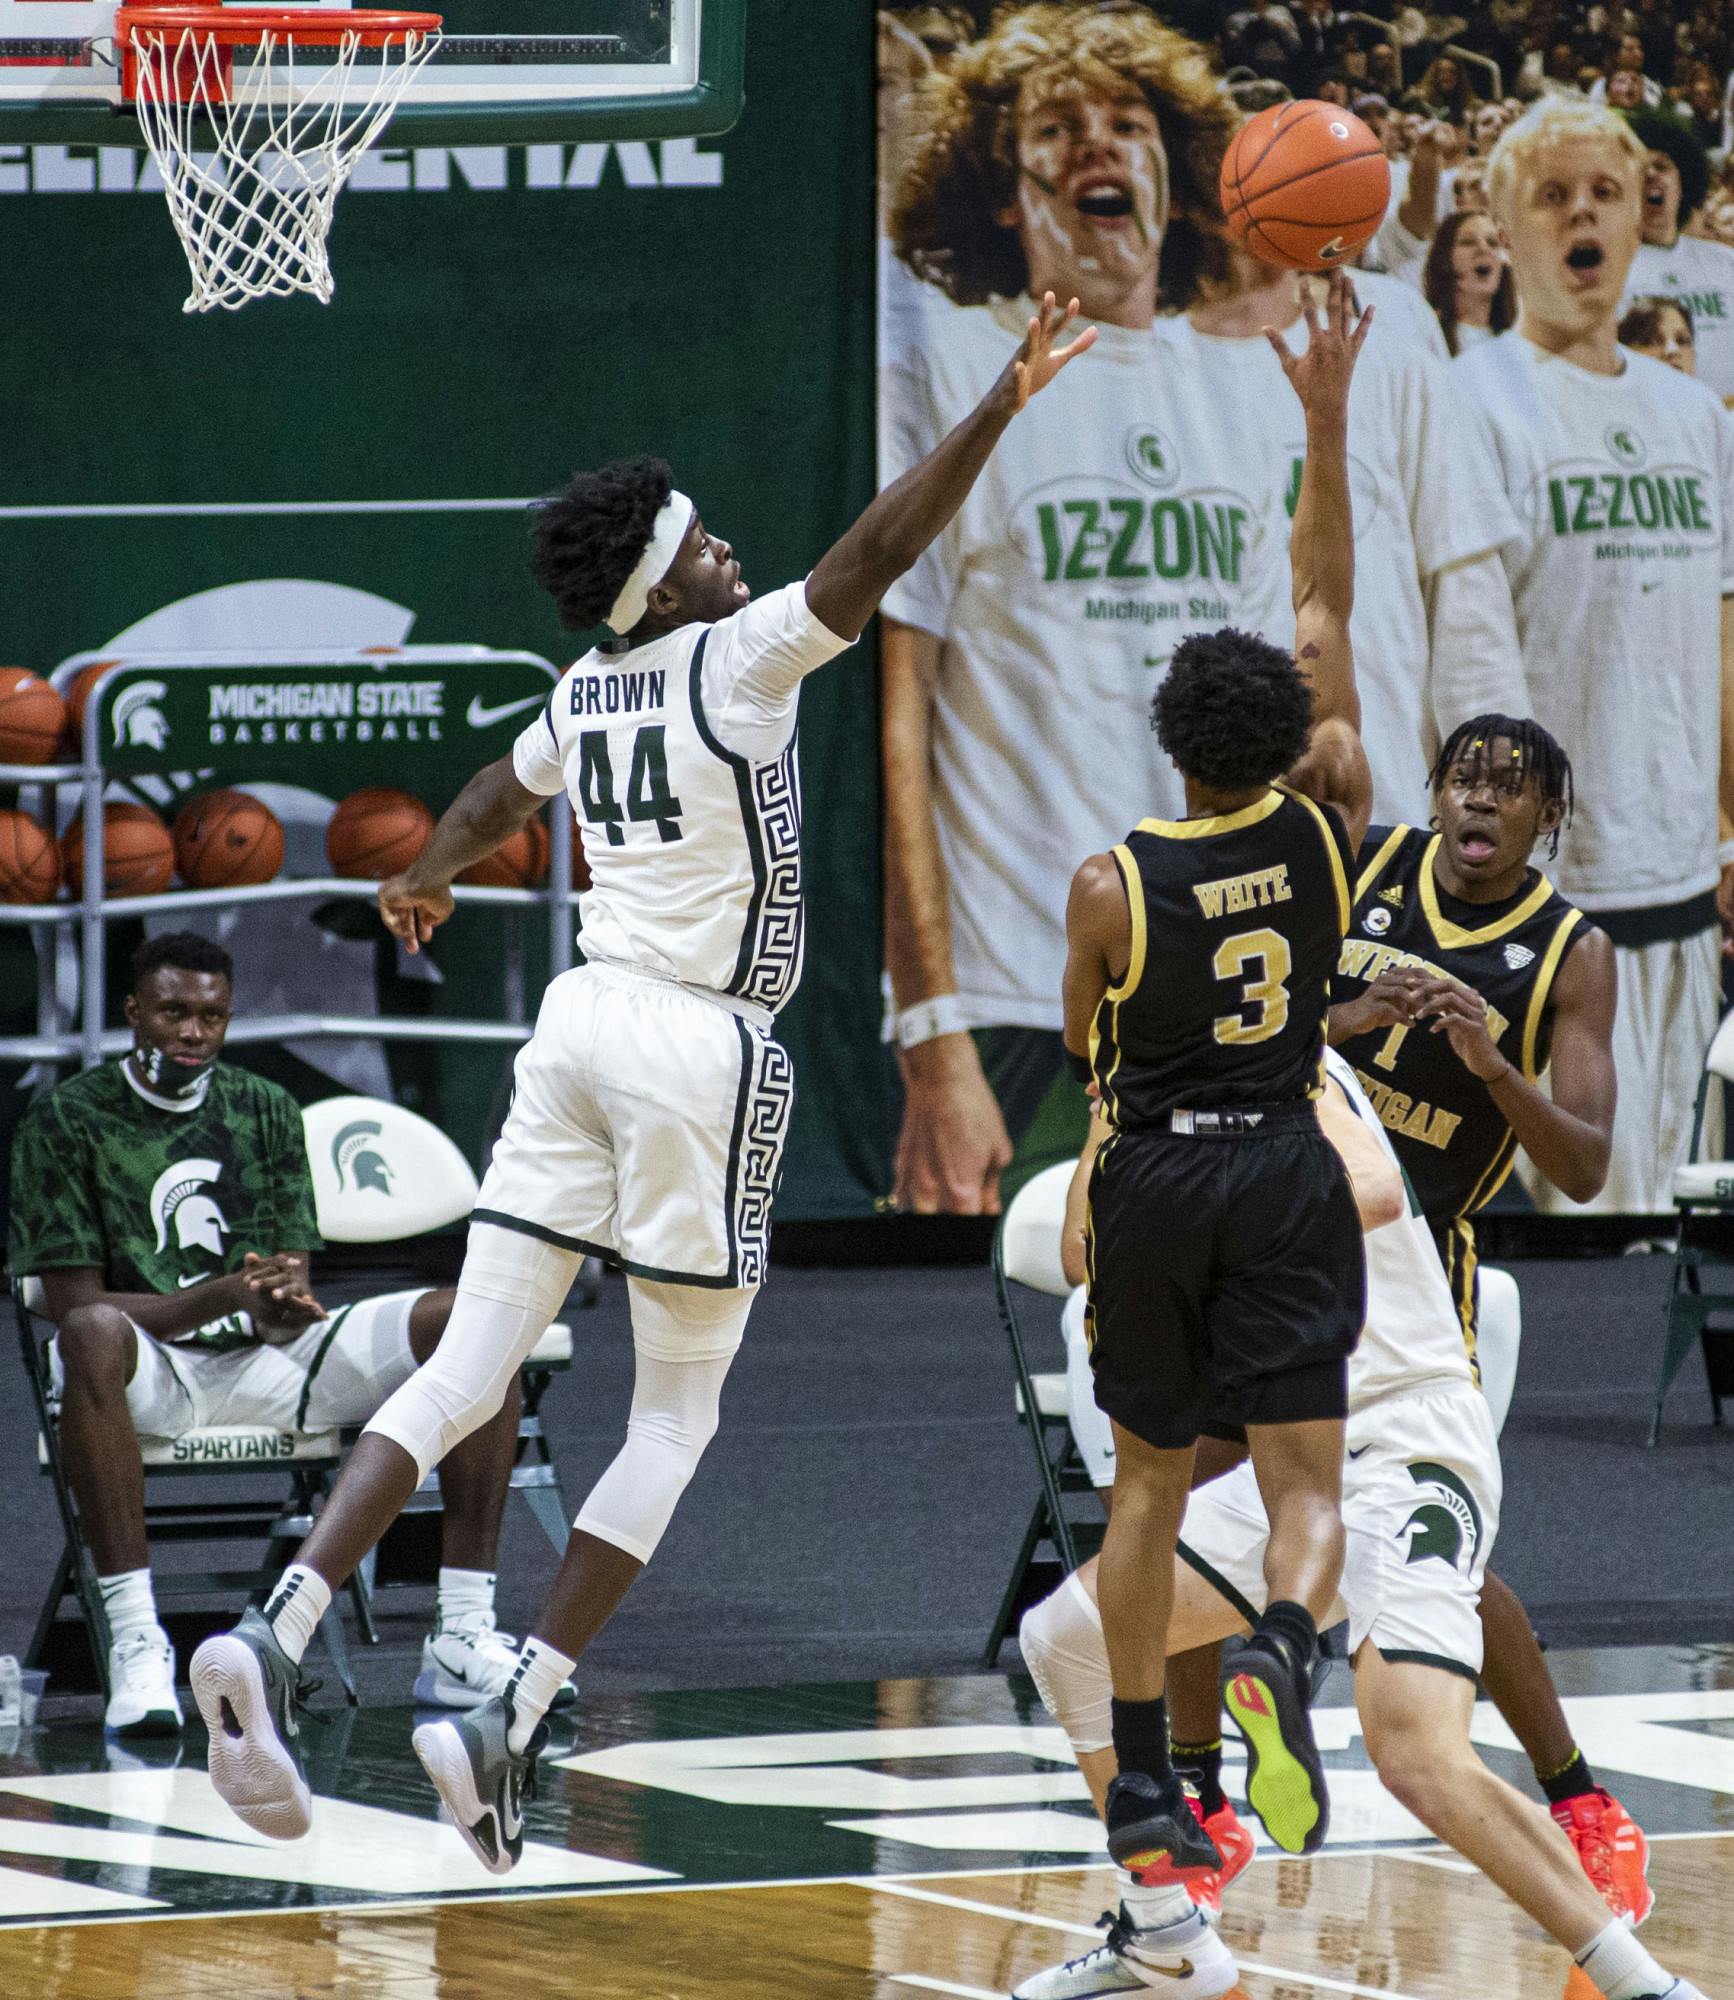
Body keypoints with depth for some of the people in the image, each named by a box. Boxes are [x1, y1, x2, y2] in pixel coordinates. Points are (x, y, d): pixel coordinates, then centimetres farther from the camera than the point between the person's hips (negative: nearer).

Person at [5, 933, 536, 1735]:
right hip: (151, 1372, -5)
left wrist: (285, 1308, -22)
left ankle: (462, 1637, -22)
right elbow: (72, 1304, -12)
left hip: (266, 1364, 5)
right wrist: (224, 1295, -26)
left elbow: (293, 1296, 6)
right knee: (95, 1335, -42)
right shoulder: (66, 1120, -4)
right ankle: (135, 1642, -43)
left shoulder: (266, 1111, 10)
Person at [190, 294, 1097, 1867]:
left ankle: (278, 1634, -15)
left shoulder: (582, 693, 13)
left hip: (583, 1024, 7)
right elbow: (874, 554, -23)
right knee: (678, 1416, 3)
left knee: (465, 1378, 3)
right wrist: (1000, 410, -26)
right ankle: (514, 1721, -6)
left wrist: (429, 877, 57)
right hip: (703, 1049, -7)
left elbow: (500, 795, 36)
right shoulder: (738, 661, -8)